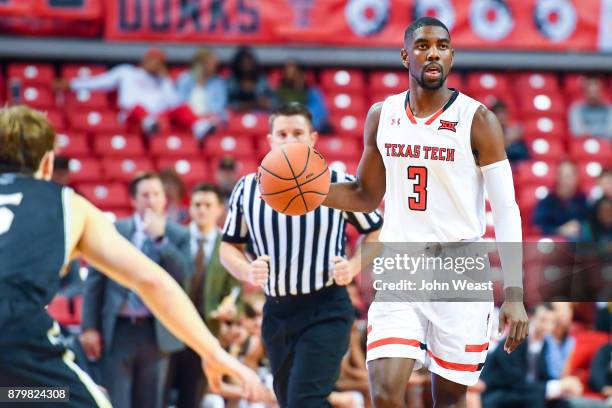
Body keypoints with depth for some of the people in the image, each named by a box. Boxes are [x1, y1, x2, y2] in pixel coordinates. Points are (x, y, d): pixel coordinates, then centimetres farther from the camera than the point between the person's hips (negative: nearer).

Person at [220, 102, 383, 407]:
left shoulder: (340, 185, -3)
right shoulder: (248, 188, 4)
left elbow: (376, 232, 8)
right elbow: (229, 246, 12)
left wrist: (354, 266, -10)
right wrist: (248, 271, -9)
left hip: (326, 312, -4)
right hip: (276, 312, 5)